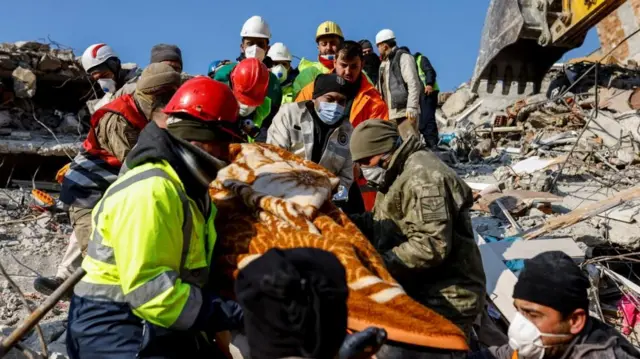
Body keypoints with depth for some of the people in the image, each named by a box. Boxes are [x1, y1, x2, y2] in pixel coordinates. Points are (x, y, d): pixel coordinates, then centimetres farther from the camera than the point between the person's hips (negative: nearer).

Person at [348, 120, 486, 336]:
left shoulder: (422, 177, -21)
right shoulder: (397, 174, 13)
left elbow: (431, 246, -28)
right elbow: (388, 225, 14)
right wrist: (348, 221, 0)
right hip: (419, 292, 10)